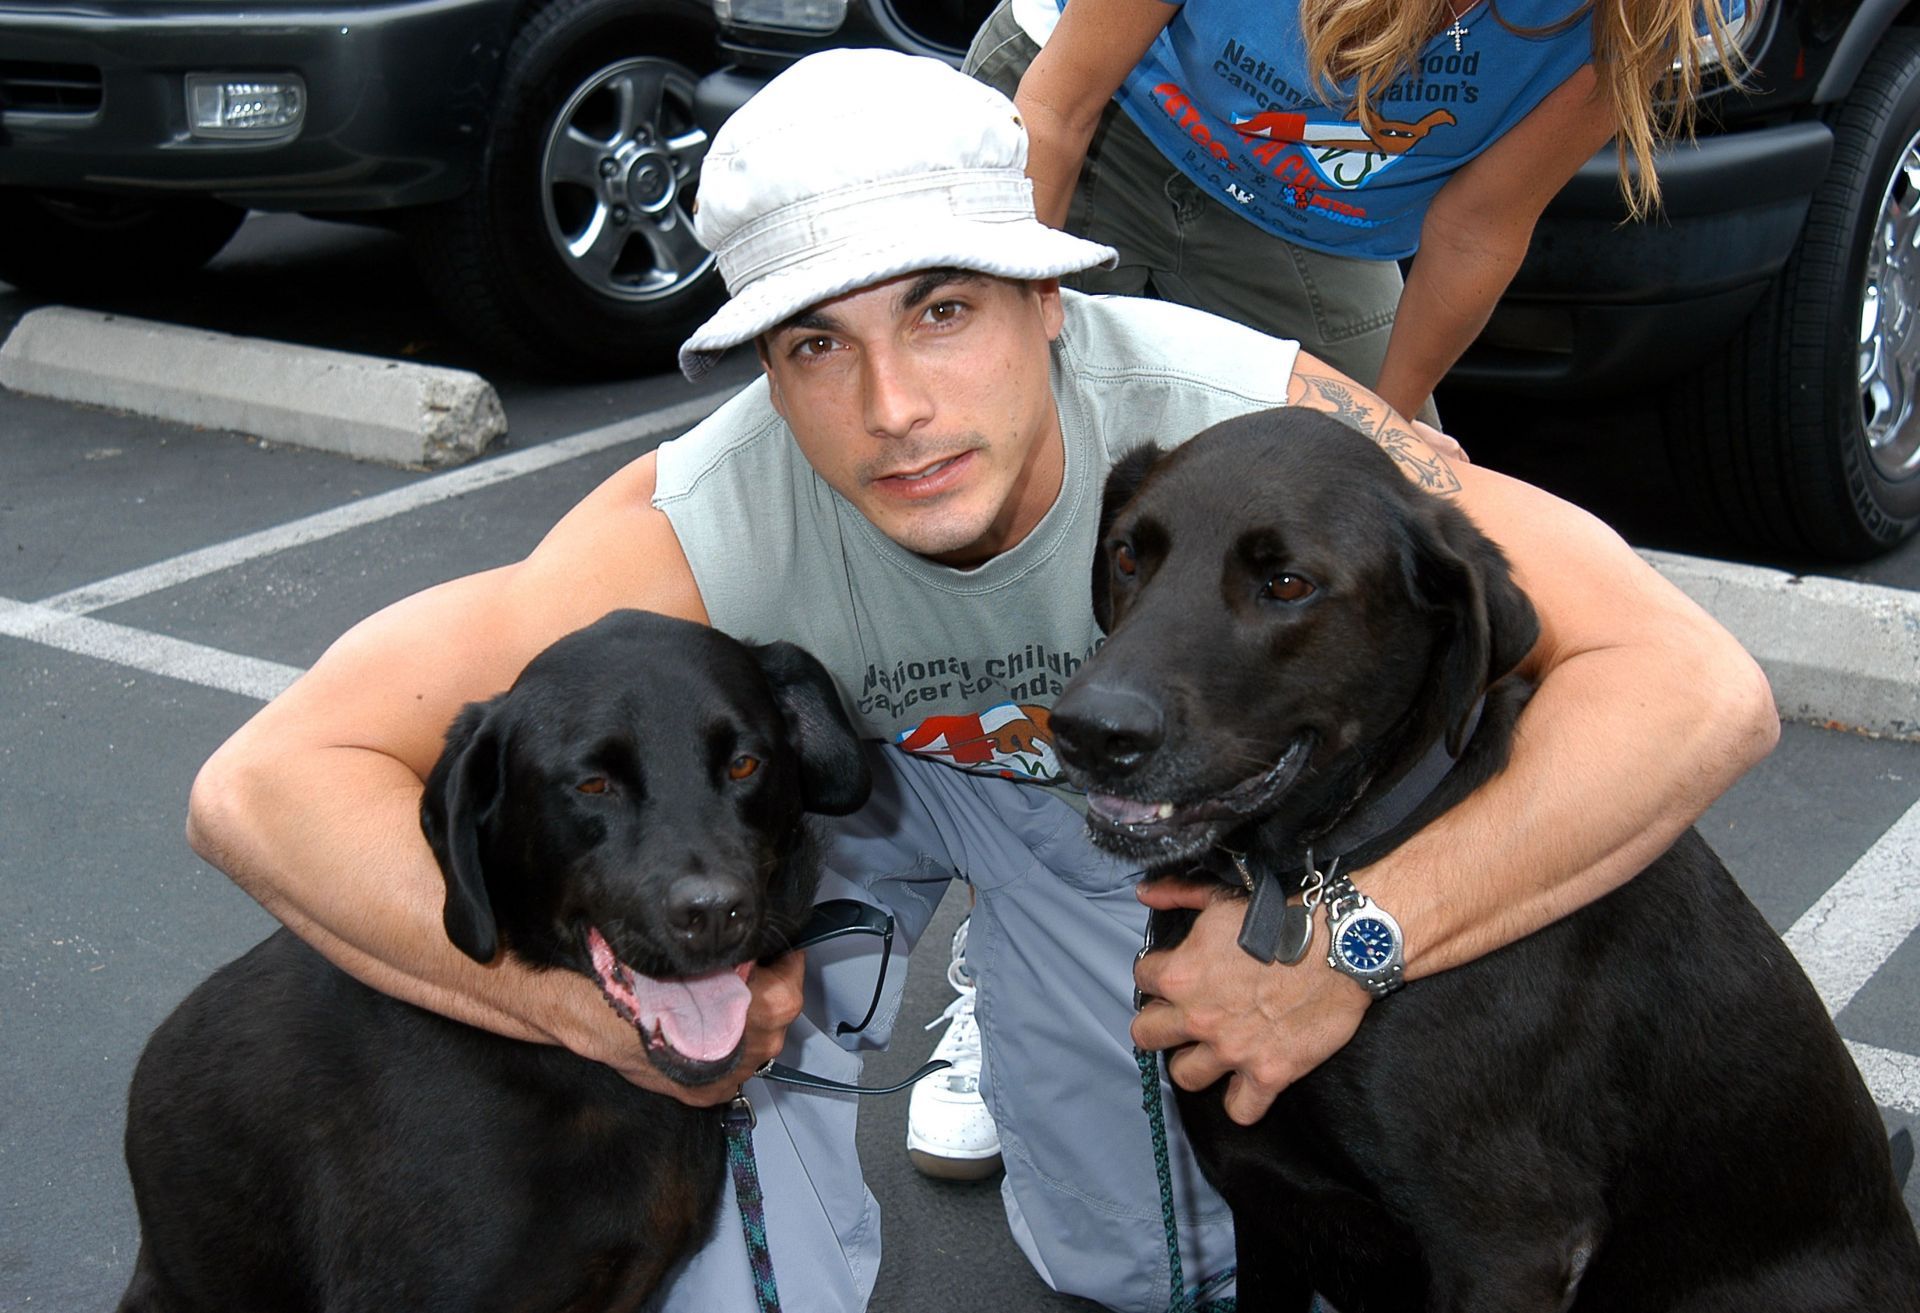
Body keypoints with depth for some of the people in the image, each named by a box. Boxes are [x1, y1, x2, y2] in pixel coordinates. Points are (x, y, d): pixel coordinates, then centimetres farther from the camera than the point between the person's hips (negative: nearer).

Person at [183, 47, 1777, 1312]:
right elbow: (262, 786, -39)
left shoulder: (1243, 422, -40)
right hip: (845, 765, -1)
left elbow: (1700, 691, -43)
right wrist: (640, 1021, -45)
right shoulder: (705, 526, -39)